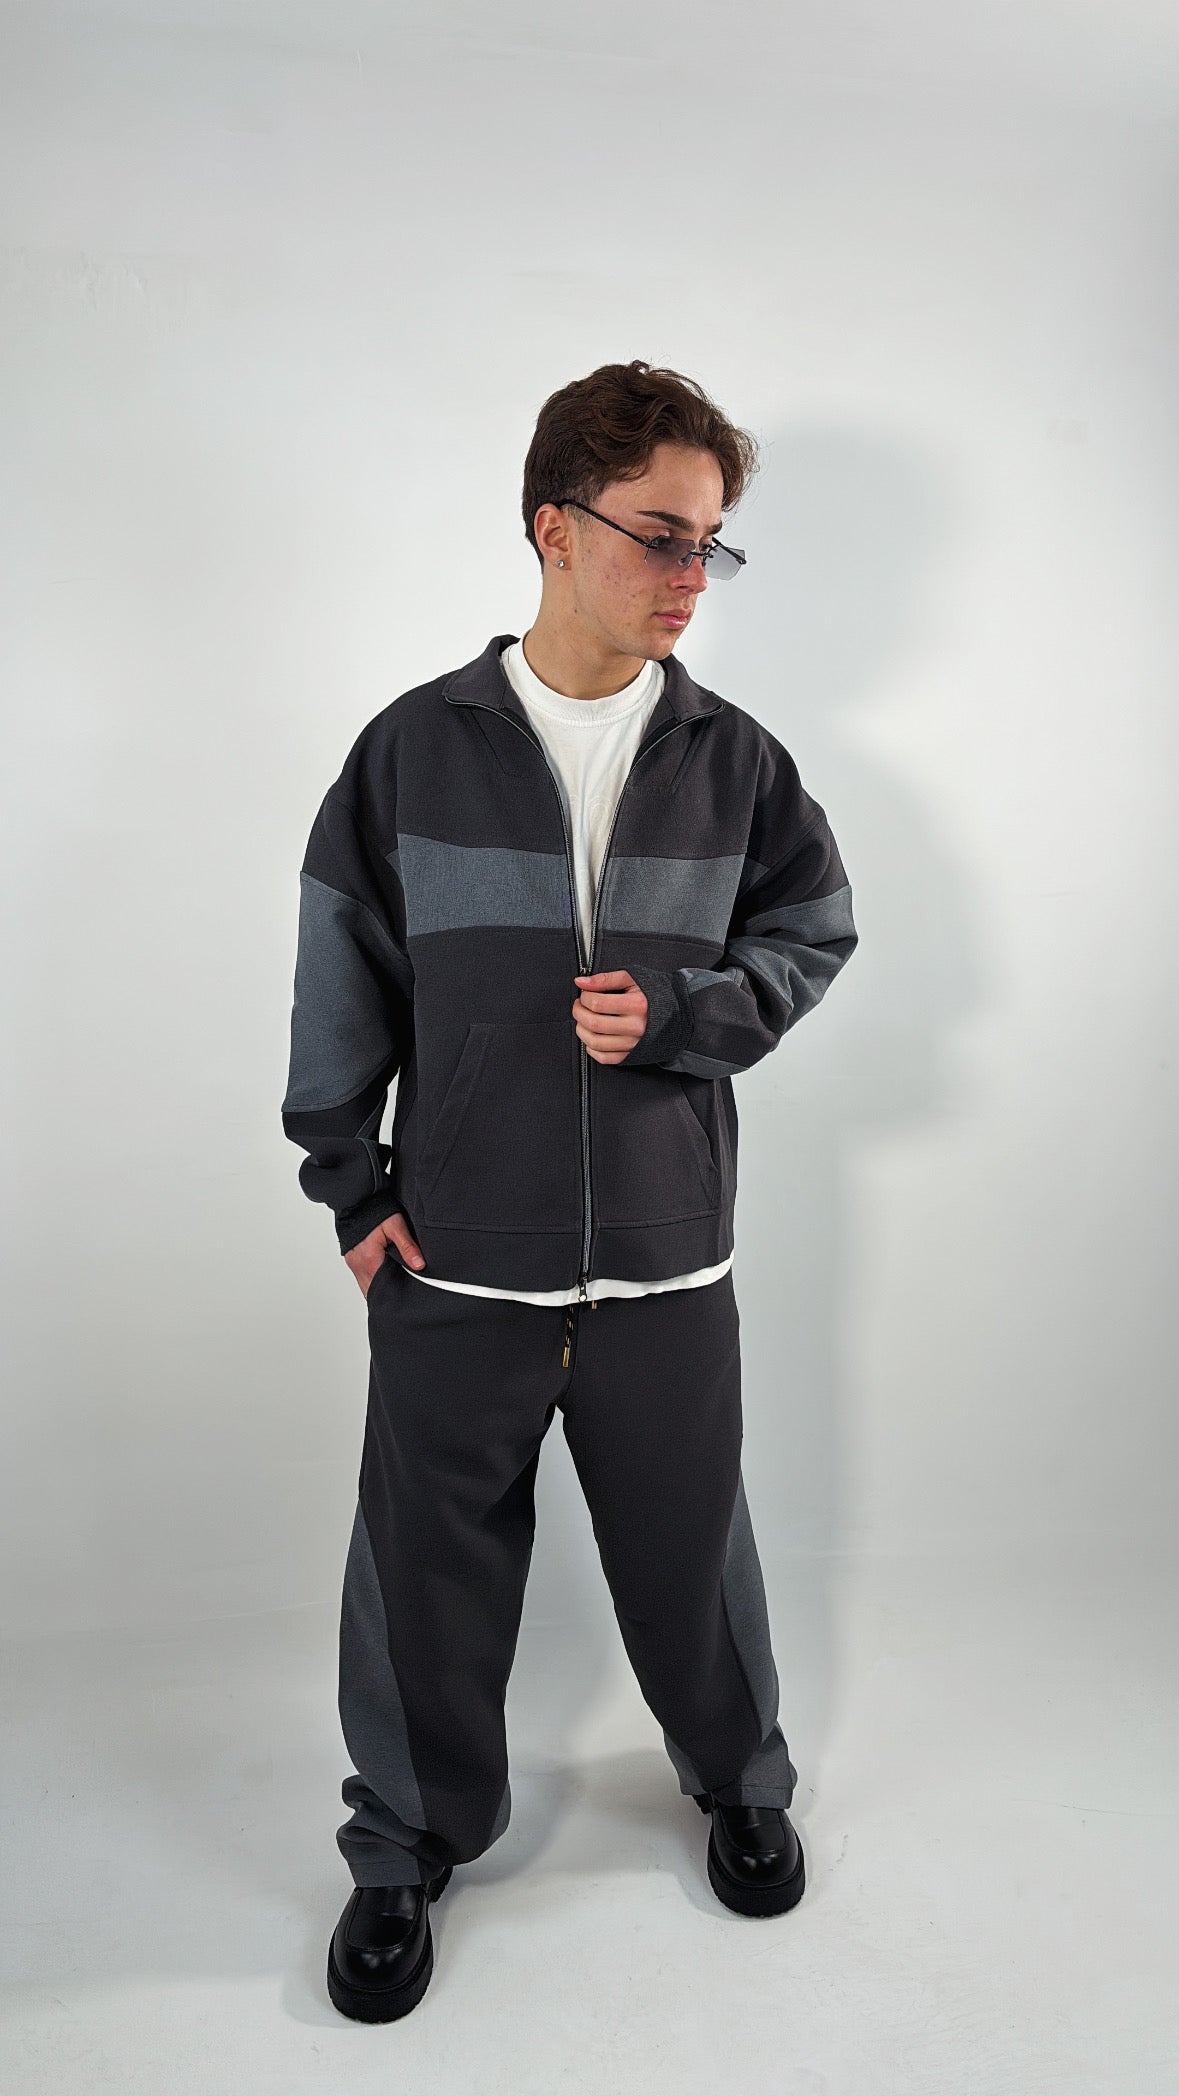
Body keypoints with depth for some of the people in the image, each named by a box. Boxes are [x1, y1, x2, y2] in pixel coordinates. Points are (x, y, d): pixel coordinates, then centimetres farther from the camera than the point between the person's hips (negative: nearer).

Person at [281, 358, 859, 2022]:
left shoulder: (734, 759, 0)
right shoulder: (416, 747, -3)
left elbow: (813, 933, 9)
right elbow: (341, 975, 3)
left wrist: (679, 1008, -9)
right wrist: (349, 1181, 1)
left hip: (664, 1256, 1)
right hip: (453, 1259, -1)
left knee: (689, 1551, 17)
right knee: (428, 1571, 11)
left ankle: (741, 1784, 46)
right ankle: (411, 1841, 37)